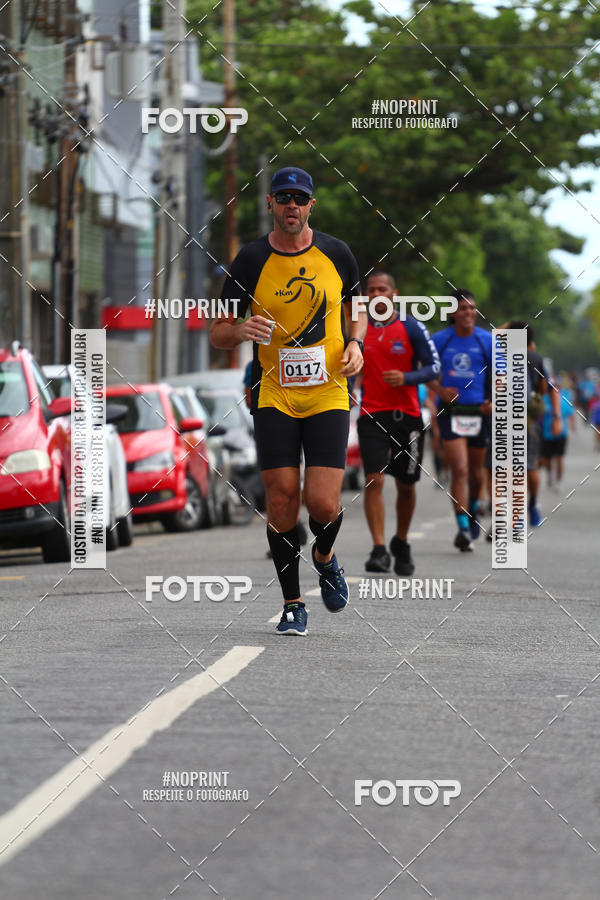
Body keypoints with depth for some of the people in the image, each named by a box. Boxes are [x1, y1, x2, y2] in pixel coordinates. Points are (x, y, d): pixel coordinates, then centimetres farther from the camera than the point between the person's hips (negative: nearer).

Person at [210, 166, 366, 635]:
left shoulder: (336, 253, 3)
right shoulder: (250, 261, -2)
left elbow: (356, 306, 20)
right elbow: (217, 333, 3)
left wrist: (355, 344, 0)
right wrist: (242, 330, -19)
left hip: (328, 392, 0)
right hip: (274, 395, 0)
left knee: (323, 504, -10)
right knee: (282, 498, -6)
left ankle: (325, 557, 26)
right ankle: (293, 604, 11)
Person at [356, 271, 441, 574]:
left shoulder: (411, 328, 0)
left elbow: (434, 367, -2)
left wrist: (406, 378, -18)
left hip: (407, 415, 0)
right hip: (372, 416, 0)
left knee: (406, 485, 9)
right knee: (374, 480, -15)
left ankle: (401, 544, 30)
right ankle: (379, 550, -19)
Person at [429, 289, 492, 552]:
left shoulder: (487, 340, 2)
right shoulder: (439, 340, 2)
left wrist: (495, 401, -12)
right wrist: (440, 390, -9)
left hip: (479, 412, 2)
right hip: (450, 411, -2)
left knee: (475, 469, 14)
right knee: (459, 469, -13)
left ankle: (473, 509, 43)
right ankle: (463, 528, -15)